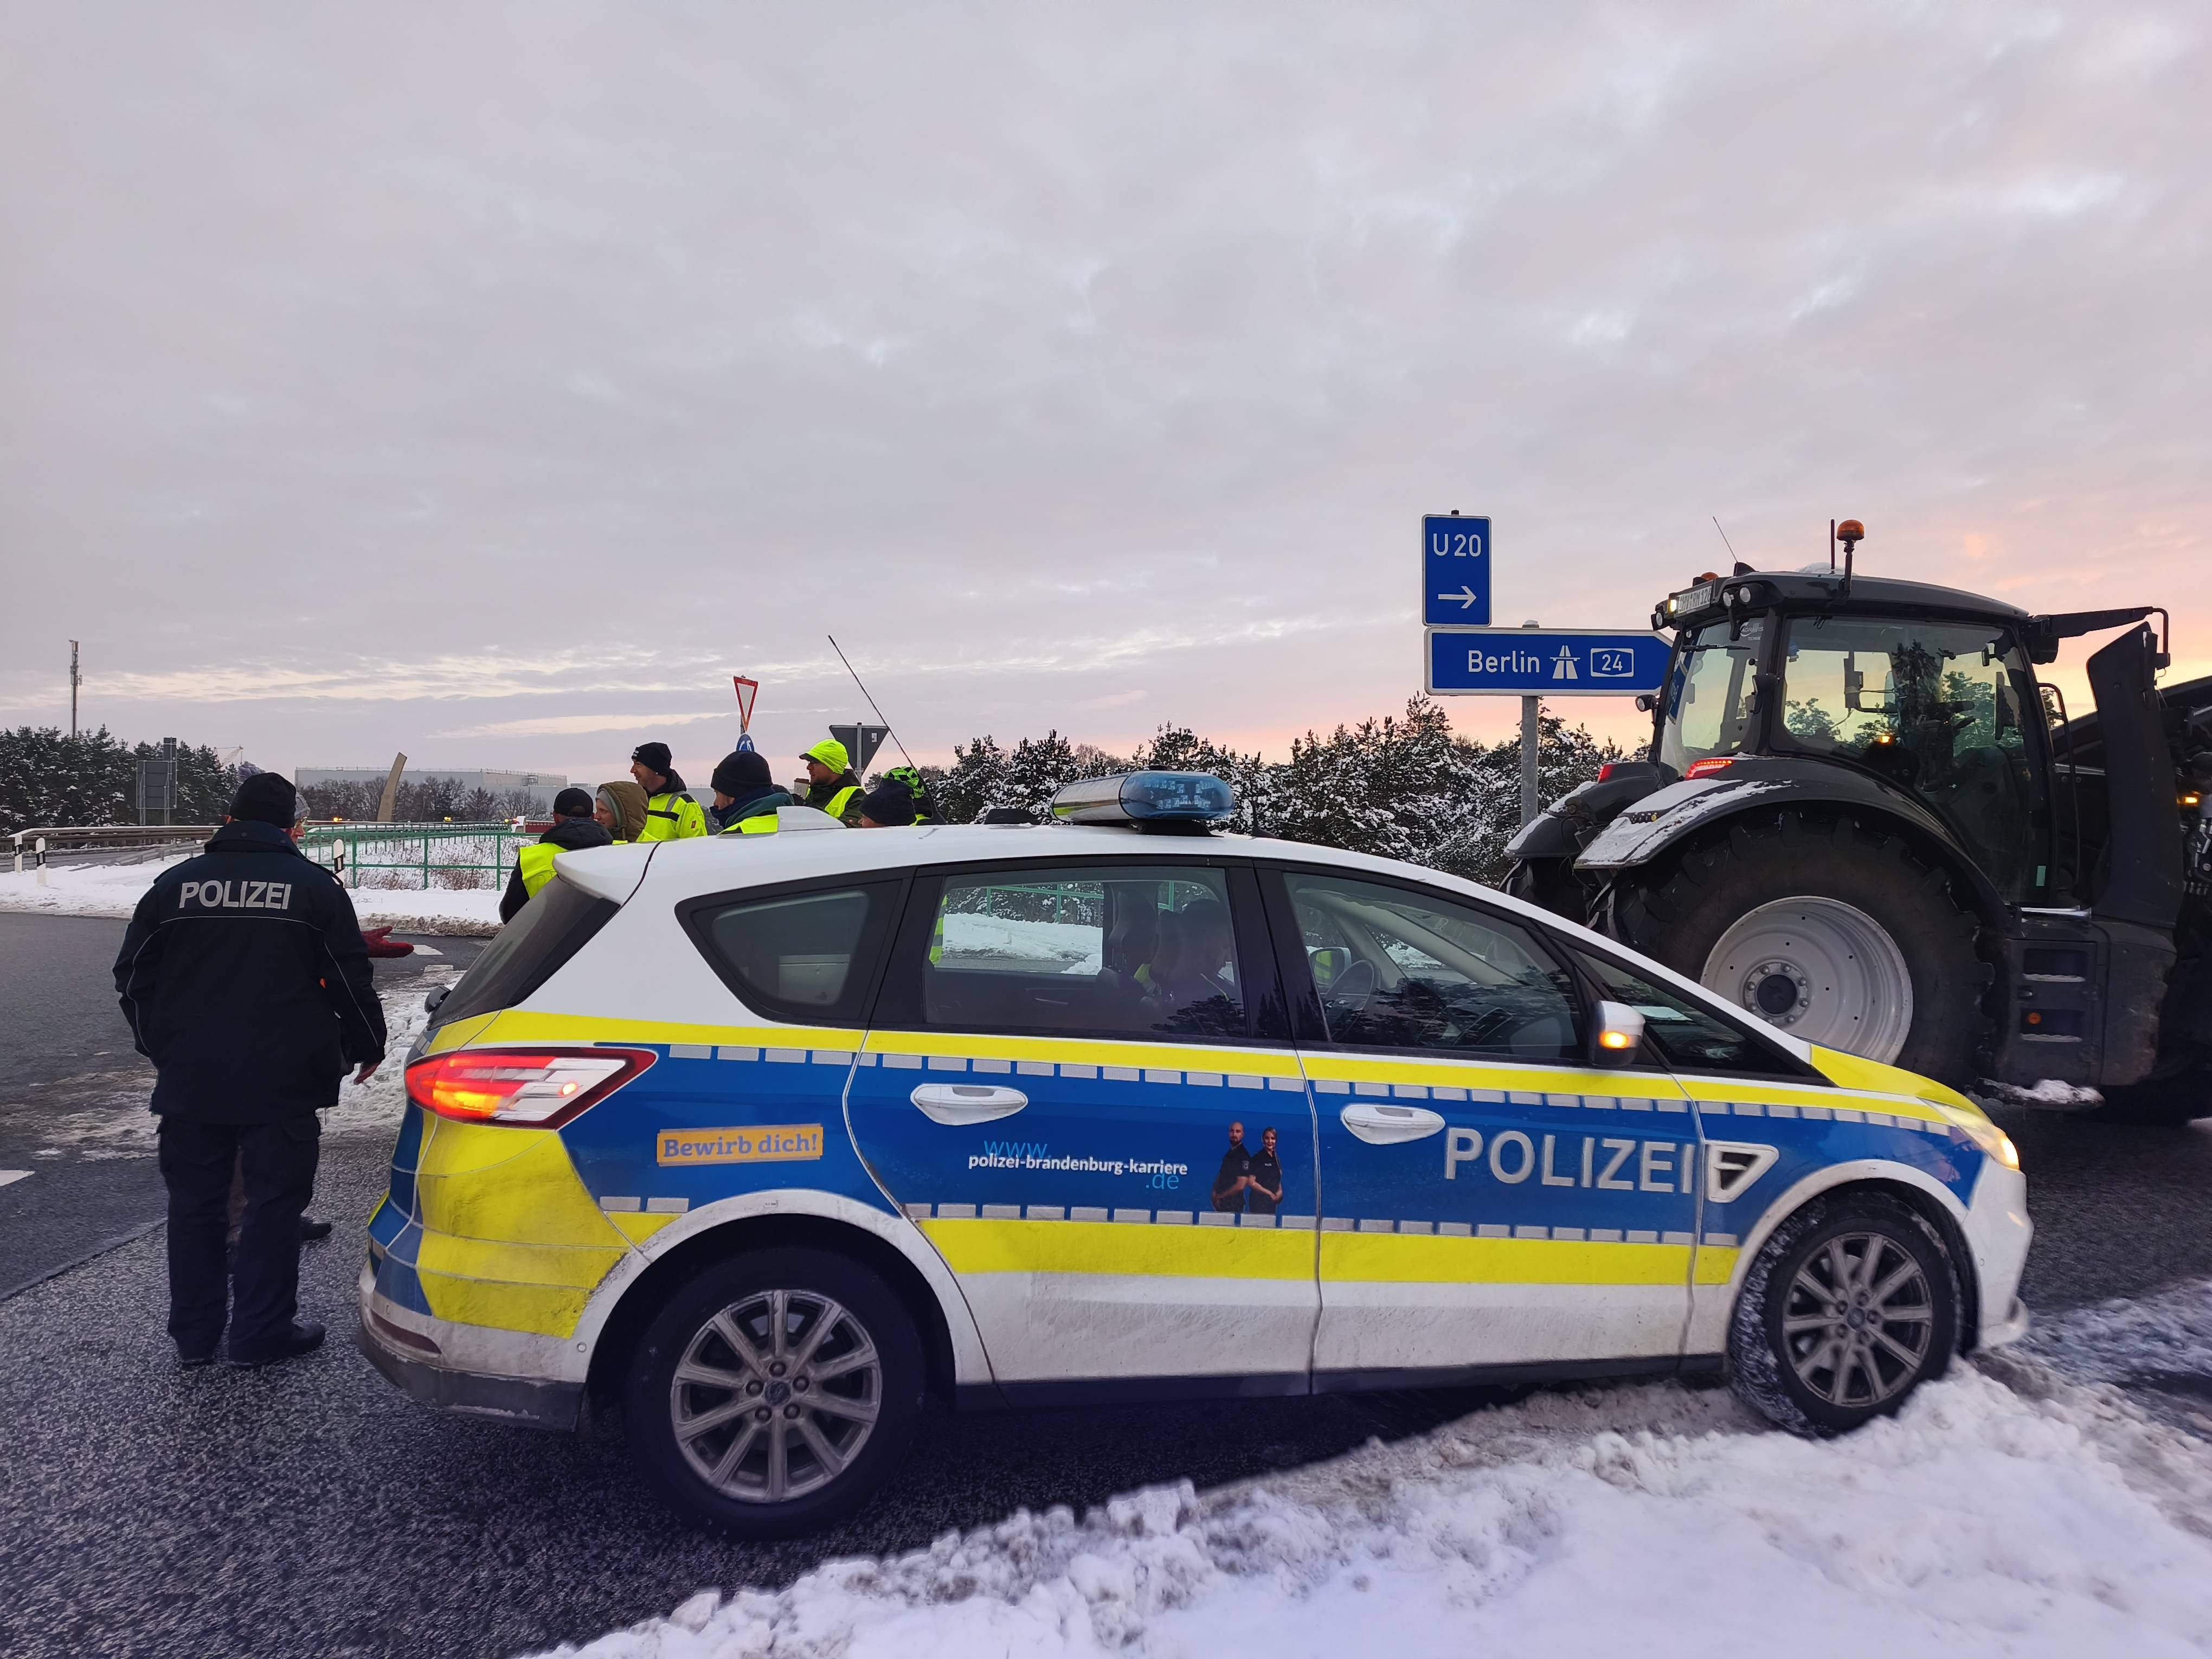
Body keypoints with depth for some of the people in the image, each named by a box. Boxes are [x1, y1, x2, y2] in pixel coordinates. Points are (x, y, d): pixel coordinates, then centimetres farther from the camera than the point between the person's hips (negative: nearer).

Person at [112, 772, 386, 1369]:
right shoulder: (314, 886, -4)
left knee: (195, 1203, 14)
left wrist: (160, 1048, 24)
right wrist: (367, 1047, 11)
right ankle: (261, 1332, 9)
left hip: (190, 1080, 4)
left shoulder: (175, 883, 4)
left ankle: (194, 1332, 22)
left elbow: (132, 978, 10)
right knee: (274, 1203, 5)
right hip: (282, 1083, -3)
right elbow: (351, 980, -3)